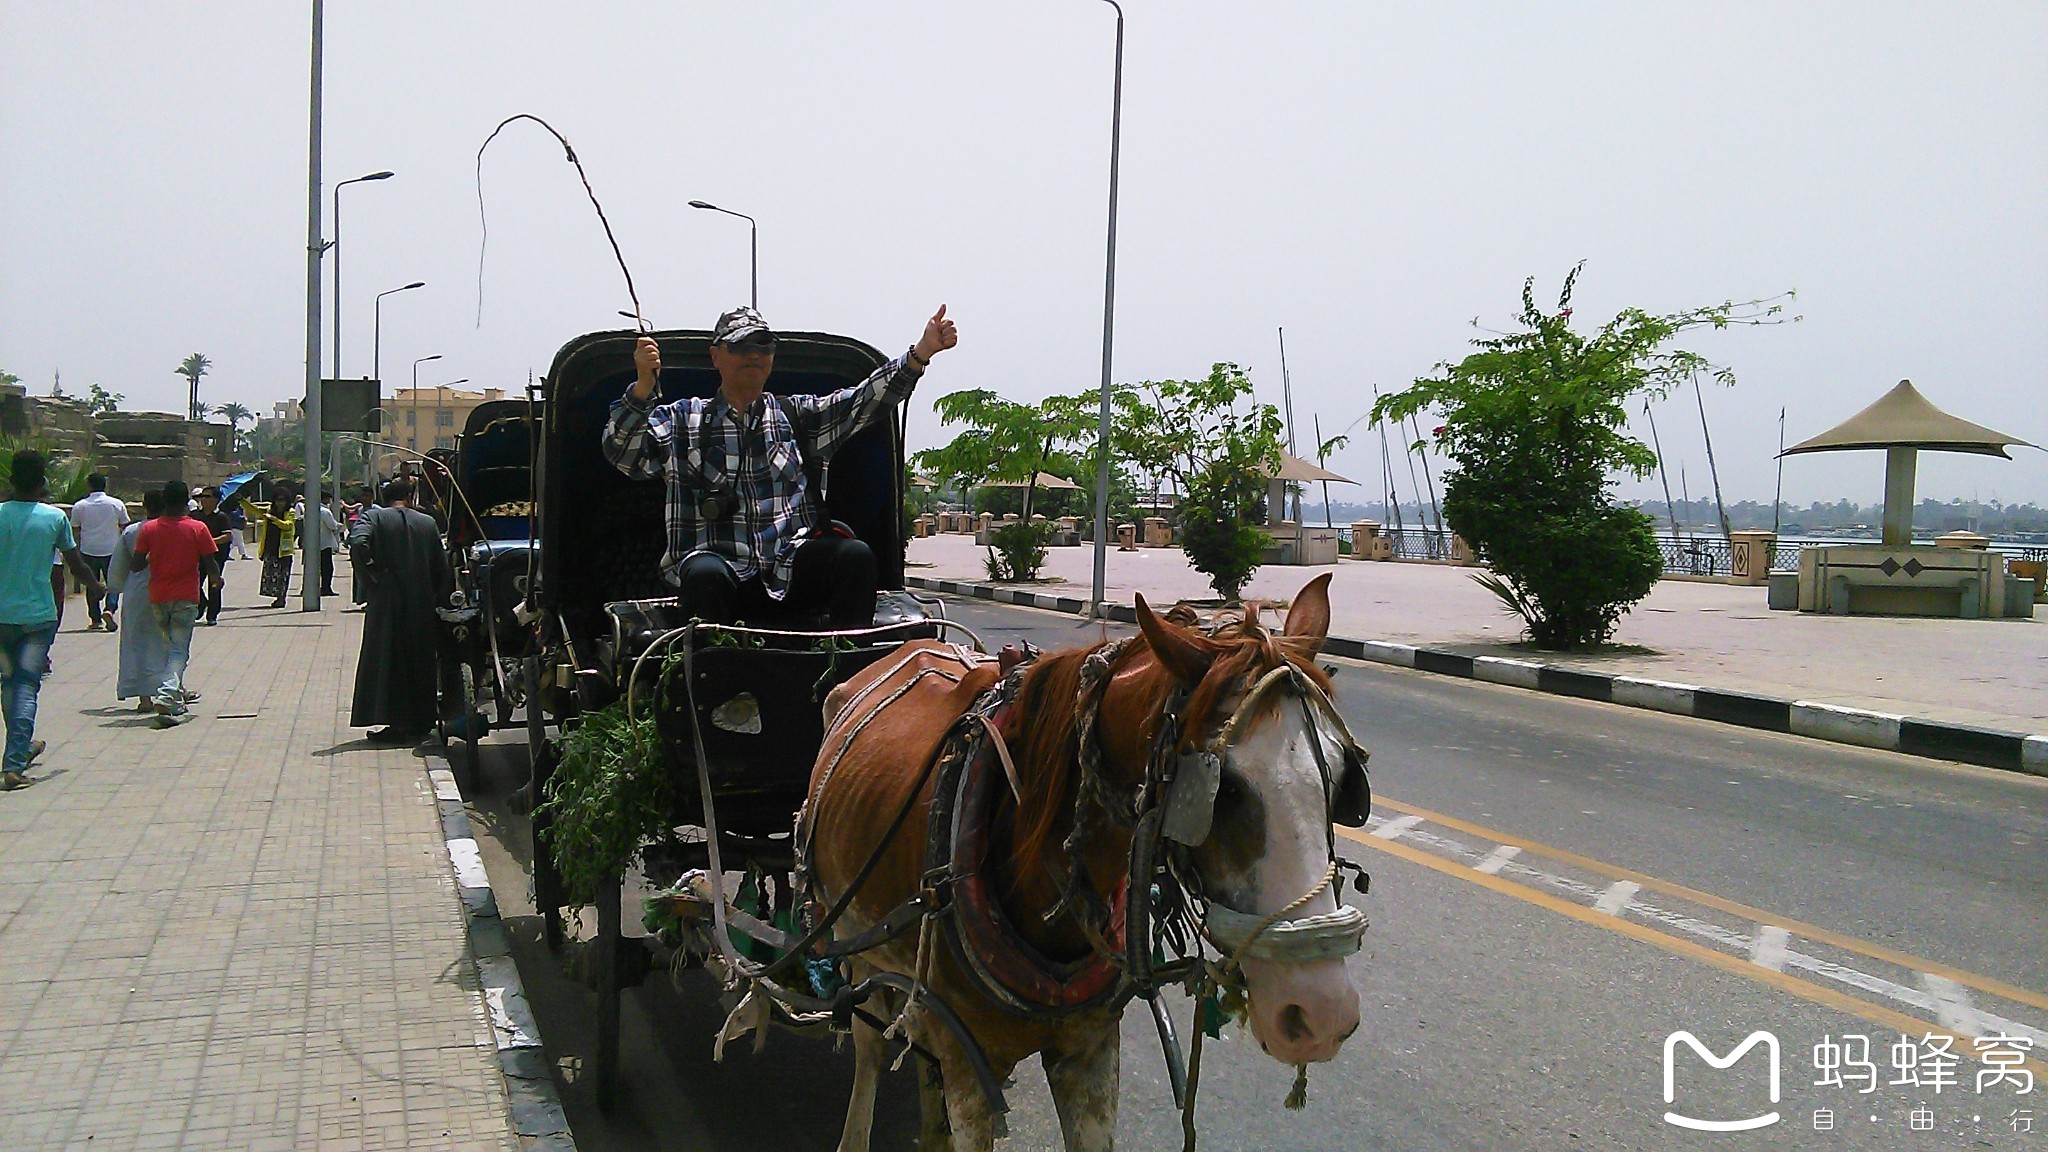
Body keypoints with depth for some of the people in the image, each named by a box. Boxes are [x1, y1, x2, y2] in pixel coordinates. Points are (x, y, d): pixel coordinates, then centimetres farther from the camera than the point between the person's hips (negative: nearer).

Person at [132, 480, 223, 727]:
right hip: (185, 597, -3)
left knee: (170, 646, 20)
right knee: (180, 650, -3)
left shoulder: (149, 529, 0)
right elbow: (209, 563, -5)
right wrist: (216, 579, 15)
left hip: (157, 597, 3)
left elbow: (137, 563, -1)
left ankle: (177, 698, 27)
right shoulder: (197, 529, -6)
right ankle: (167, 697, -22)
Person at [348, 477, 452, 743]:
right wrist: (441, 601, 14)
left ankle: (394, 722, -2)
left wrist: (371, 579, -13)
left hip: (387, 604, -3)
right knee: (420, 659, 14)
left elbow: (358, 542, -22)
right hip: (422, 605, 3)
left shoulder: (374, 517, -1)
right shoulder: (428, 523, 8)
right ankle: (420, 719, 19)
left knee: (386, 658, 2)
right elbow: (443, 568, 7)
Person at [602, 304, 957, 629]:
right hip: (721, 560, -2)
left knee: (855, 555, -25)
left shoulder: (795, 414, 21)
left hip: (793, 565, 2)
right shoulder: (682, 419, 15)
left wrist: (921, 353, -3)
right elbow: (622, 452, 1)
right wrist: (644, 385, -17)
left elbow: (864, 401, 11)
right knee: (704, 574, -35)